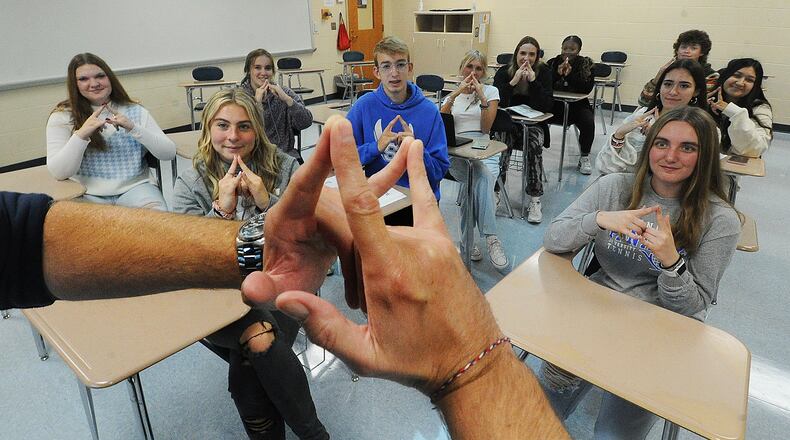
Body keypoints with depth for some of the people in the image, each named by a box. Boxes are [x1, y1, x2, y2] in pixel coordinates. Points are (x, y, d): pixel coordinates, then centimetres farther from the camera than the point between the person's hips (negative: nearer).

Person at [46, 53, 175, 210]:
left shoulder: (135, 111, 9)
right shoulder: (62, 117, 5)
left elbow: (169, 153, -2)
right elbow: (58, 173, -5)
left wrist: (133, 128, -15)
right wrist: (81, 134, -18)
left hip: (134, 189, 0)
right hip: (88, 195, 0)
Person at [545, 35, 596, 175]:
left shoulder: (586, 63, -3)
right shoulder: (553, 63, 1)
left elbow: (587, 88, -15)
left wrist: (570, 75, -27)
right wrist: (557, 74, -23)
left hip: (577, 105, -1)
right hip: (554, 105, 1)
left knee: (588, 122, -28)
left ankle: (584, 157, -6)